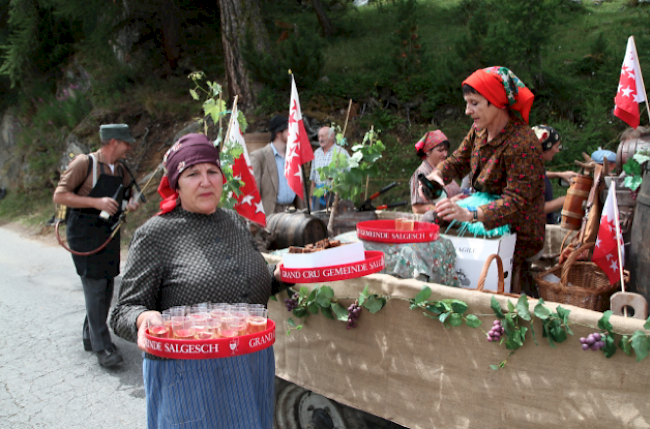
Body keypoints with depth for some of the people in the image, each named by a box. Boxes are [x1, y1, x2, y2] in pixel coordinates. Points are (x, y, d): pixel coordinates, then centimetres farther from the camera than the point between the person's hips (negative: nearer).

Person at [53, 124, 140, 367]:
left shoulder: (120, 170, 10)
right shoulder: (85, 163, -10)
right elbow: (59, 196, -13)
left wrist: (131, 203, 2)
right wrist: (96, 202, -23)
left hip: (109, 235, 7)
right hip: (85, 234, -7)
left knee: (106, 286, 9)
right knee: (95, 286, -10)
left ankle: (90, 336, 25)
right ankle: (102, 347, -6)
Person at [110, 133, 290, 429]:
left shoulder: (235, 222, 7)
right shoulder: (155, 235, -10)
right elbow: (125, 311, -10)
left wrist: (278, 275, 1)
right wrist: (143, 319, -31)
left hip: (252, 366, 6)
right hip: (188, 373, -5)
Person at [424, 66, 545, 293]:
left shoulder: (522, 143, -24)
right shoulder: (479, 130, 2)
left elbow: (516, 201, -28)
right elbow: (458, 160, 12)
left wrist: (469, 214, -43)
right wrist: (436, 175, -12)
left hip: (517, 237, -9)